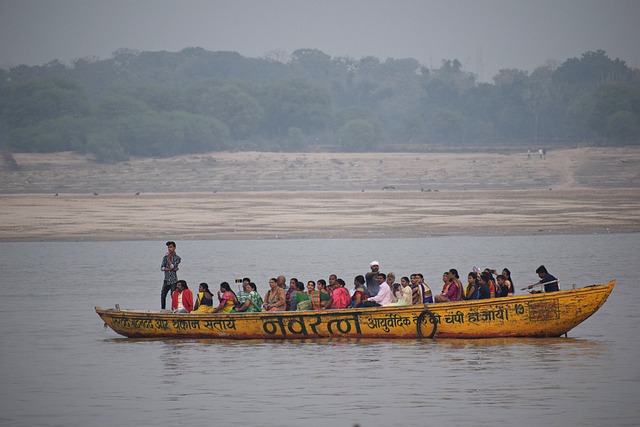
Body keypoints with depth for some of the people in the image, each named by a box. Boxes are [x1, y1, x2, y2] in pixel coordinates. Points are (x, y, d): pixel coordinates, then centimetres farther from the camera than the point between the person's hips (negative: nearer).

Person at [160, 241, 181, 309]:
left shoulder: (177, 258, -1)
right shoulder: (165, 257, 10)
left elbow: (172, 266, -14)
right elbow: (162, 268, 0)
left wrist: (169, 258, -6)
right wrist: (169, 269, -13)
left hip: (173, 280, -4)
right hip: (166, 280, 4)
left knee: (173, 296, -9)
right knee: (162, 295, 3)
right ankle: (162, 310, 12)